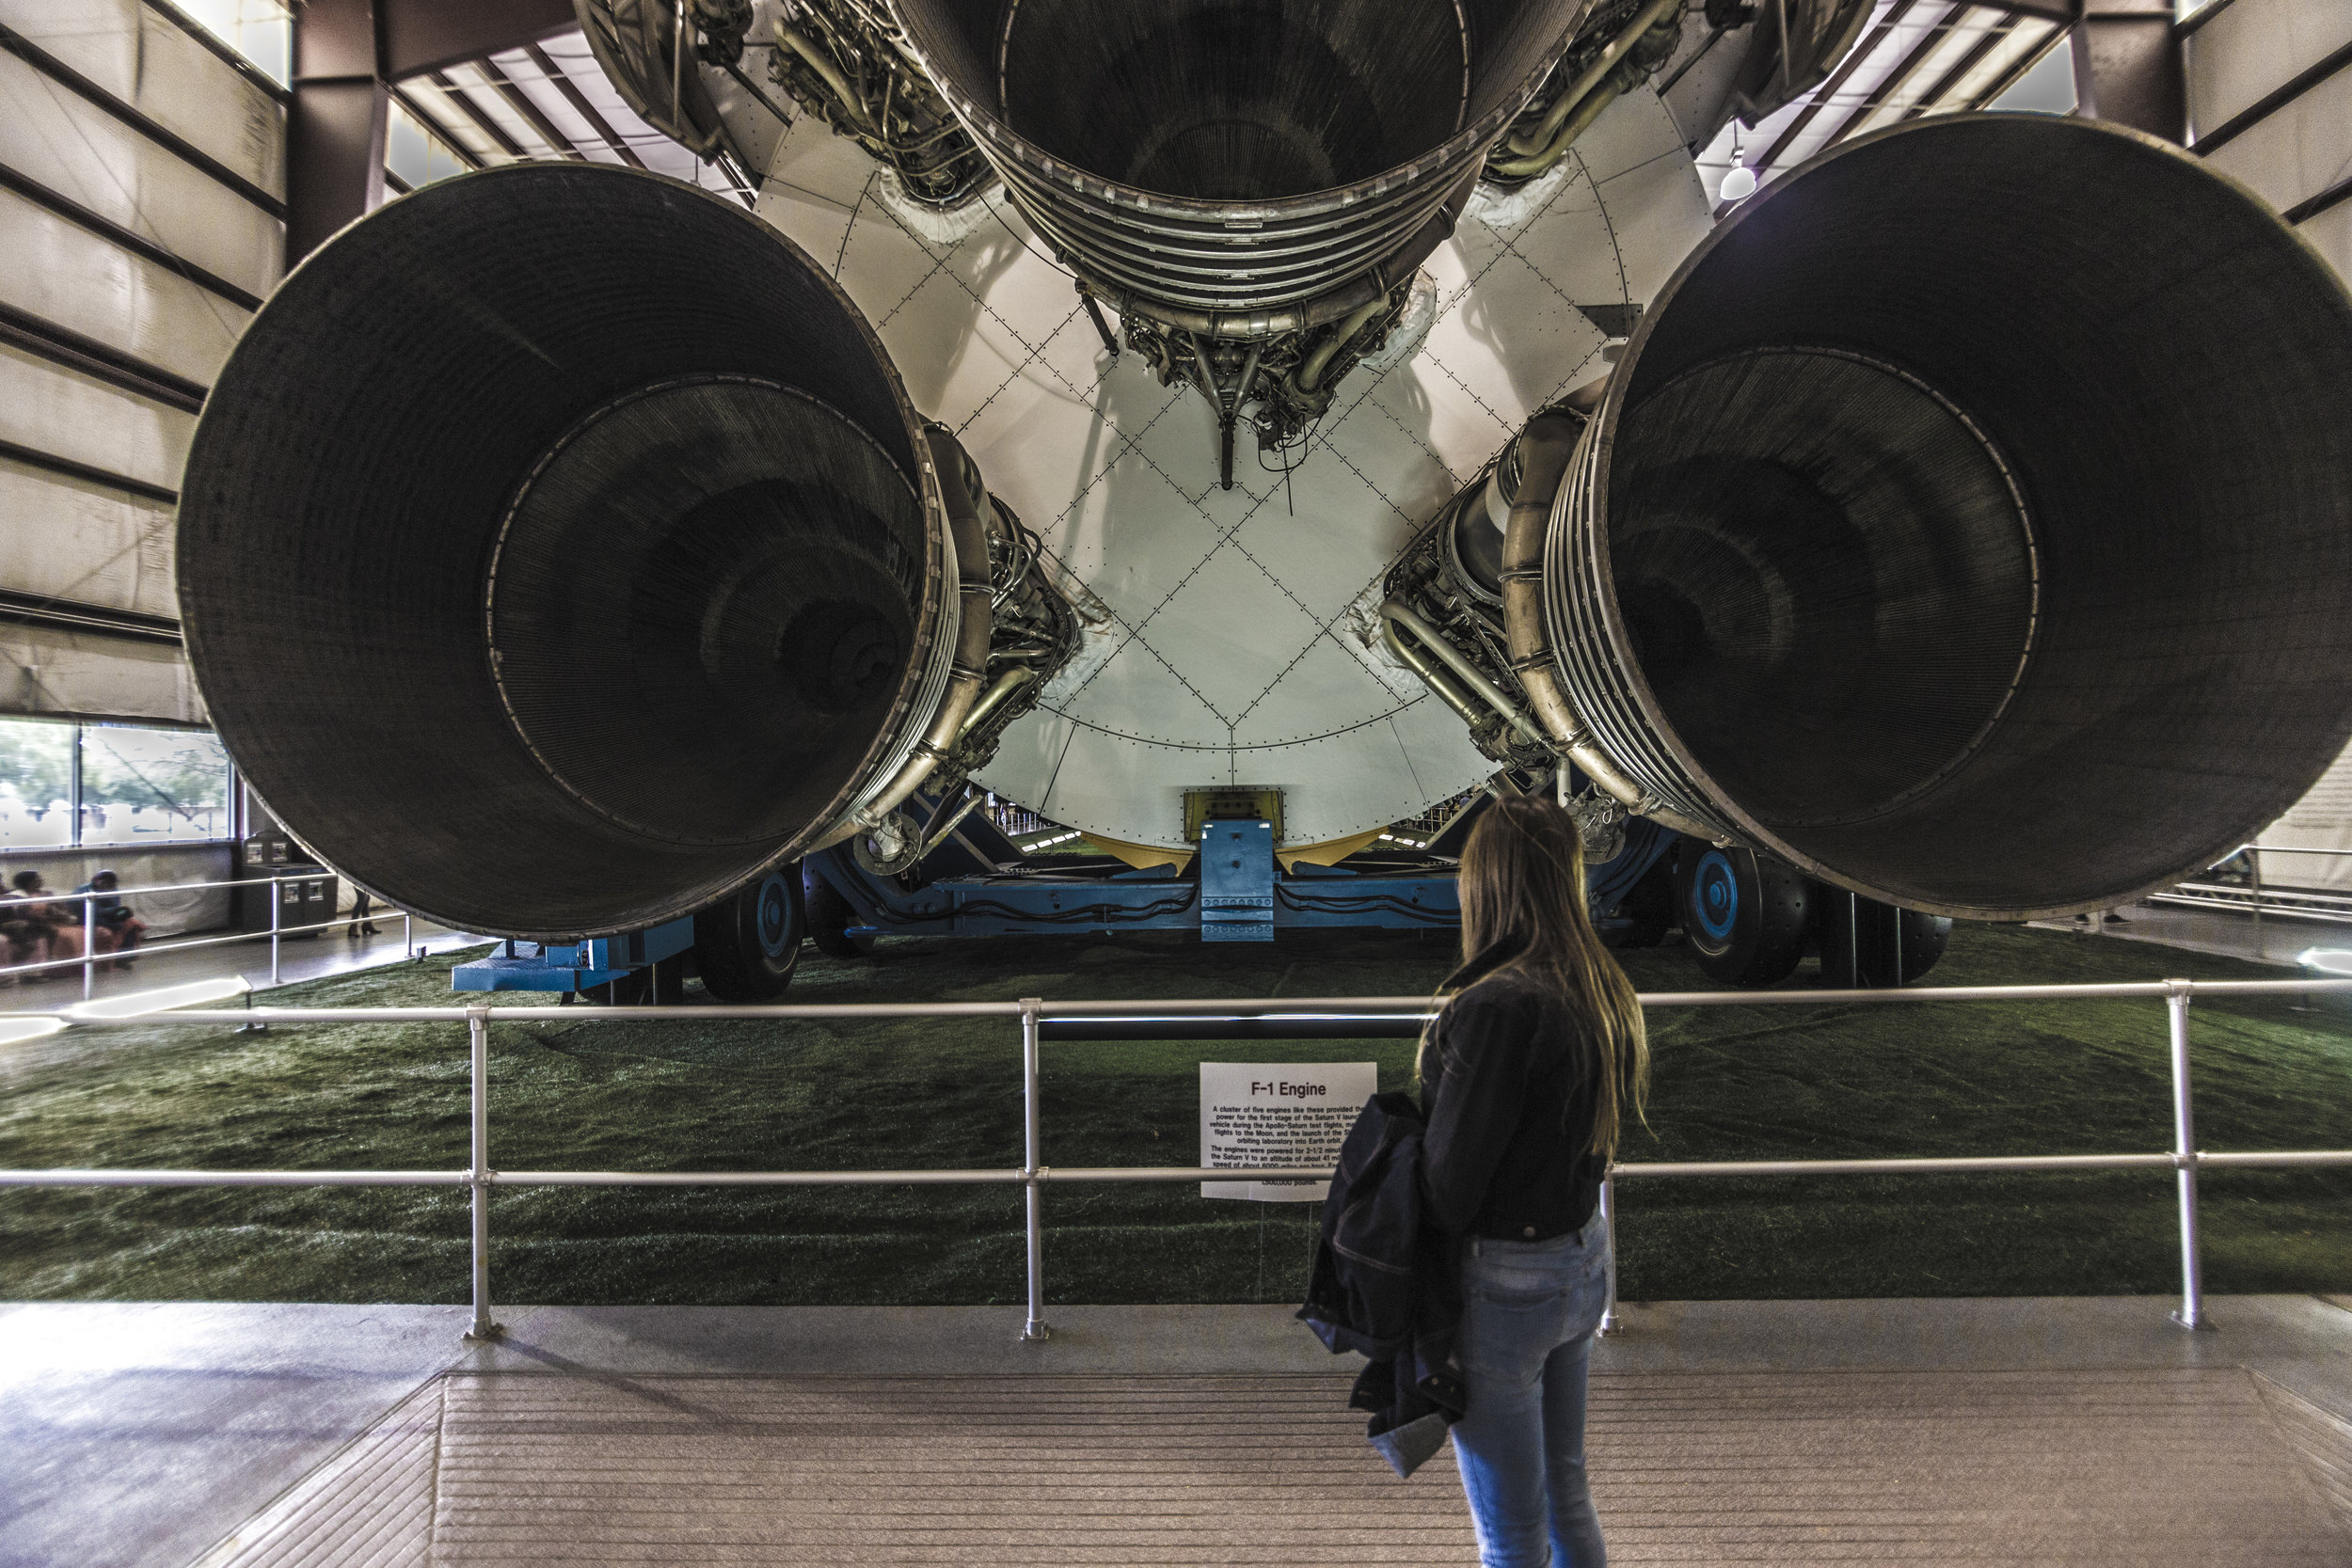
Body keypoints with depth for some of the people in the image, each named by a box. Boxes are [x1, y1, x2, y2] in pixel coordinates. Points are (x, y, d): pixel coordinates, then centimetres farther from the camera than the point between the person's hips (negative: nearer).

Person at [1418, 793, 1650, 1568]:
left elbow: (1450, 1176, -21)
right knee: (1566, 1491, 26)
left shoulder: (1495, 1007, -27)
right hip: (1585, 1258, 8)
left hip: (1504, 1278, -8)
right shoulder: (1604, 993, -2)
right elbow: (1609, 1112, 8)